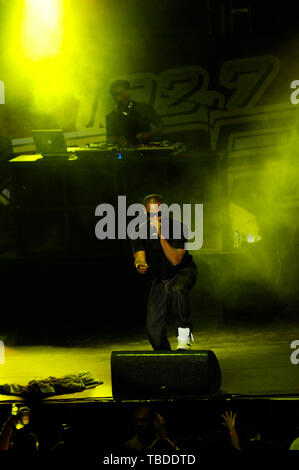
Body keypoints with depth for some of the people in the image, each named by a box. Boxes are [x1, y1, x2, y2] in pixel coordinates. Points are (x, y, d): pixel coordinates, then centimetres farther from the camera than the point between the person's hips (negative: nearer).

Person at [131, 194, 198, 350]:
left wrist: (162, 236, -37)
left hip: (183, 272, -4)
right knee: (153, 327, -4)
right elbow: (139, 257, -18)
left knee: (177, 290, -41)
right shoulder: (141, 232, -10)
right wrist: (140, 265, -43)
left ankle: (184, 333, -29)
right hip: (160, 278, 4)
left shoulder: (177, 227, -20)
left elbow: (175, 260, -28)